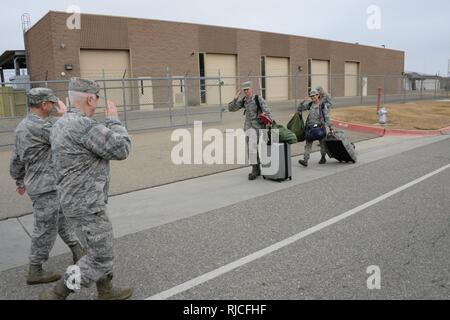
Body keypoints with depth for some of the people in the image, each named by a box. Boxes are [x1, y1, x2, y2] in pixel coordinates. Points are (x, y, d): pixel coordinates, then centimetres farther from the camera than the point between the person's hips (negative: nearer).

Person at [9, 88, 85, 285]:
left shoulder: (22, 126, 9)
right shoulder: (41, 126, -21)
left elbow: (16, 158, 17)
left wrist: (20, 181, 28)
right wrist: (65, 115, -9)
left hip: (36, 184, 10)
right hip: (46, 187, -10)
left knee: (63, 219, 18)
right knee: (46, 229, 3)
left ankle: (78, 253, 29)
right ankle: (35, 272, 17)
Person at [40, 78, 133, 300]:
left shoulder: (61, 125, 8)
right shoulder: (85, 126, -24)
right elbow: (121, 150, -17)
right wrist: (114, 119, -6)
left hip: (77, 199, 10)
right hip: (87, 204, -10)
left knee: (102, 246, 22)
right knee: (101, 257, 4)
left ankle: (106, 292, 37)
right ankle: (55, 296, 12)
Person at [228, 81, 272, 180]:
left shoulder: (258, 98, -12)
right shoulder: (243, 100, 3)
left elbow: (267, 112, -13)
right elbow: (231, 109, 0)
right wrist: (236, 97, -12)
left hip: (258, 126, -6)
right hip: (248, 126, 6)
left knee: (252, 147, -13)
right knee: (251, 148, 9)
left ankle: (254, 171, -5)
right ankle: (258, 170, 21)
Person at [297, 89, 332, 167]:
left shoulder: (323, 105, -4)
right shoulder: (309, 104, 6)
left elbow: (327, 116, -5)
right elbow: (299, 109, 10)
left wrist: (329, 126, -9)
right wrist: (303, 102, -6)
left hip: (320, 126, -3)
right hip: (310, 126, 3)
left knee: (322, 143, 11)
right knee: (308, 143, -6)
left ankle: (323, 158, 30)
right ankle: (305, 160, -11)